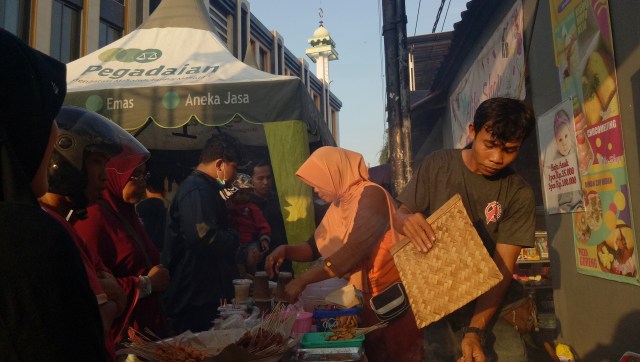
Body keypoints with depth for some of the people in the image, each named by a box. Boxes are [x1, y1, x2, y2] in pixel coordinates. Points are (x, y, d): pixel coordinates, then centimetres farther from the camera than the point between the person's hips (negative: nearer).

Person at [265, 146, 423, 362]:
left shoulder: (371, 194, -19)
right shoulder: (337, 206, 7)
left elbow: (355, 250, -30)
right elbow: (315, 247, 12)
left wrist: (302, 280, -29)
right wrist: (285, 250, -8)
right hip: (364, 297, 7)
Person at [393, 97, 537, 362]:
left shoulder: (519, 195, -6)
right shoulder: (437, 165, -4)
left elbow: (503, 268, -11)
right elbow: (399, 215, 3)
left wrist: (475, 330, -25)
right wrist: (407, 221, -23)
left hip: (483, 298, 1)